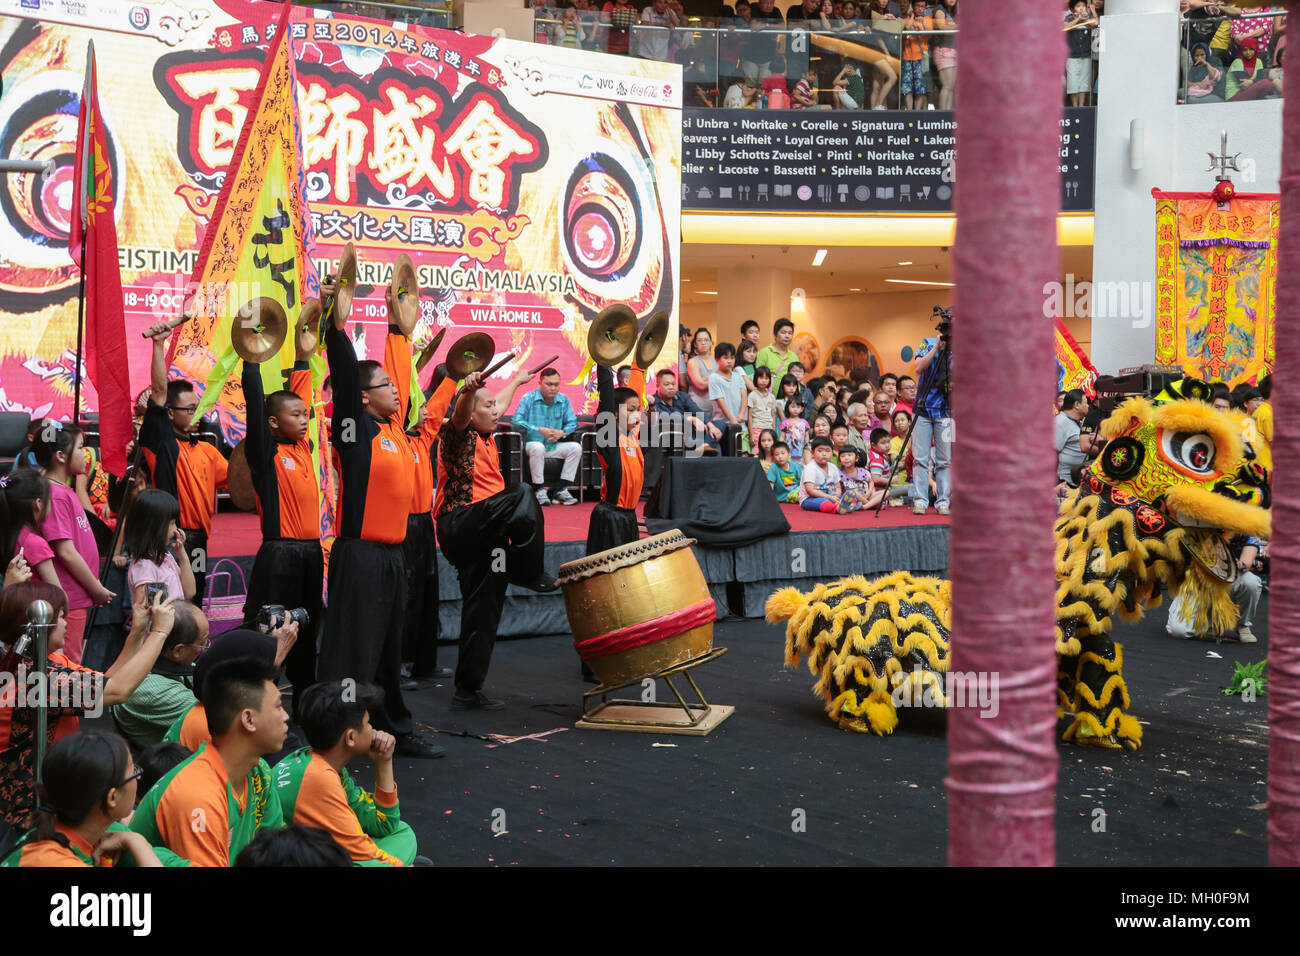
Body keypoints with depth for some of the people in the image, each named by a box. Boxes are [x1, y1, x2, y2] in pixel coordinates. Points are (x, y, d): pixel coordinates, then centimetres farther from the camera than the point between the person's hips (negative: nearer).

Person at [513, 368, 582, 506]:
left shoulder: (563, 400, 6)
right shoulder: (529, 398, -7)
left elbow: (572, 422, 7)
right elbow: (516, 420, -16)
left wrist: (562, 432, -16)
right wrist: (539, 430, -23)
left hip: (554, 447, 5)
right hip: (532, 443, -5)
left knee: (576, 447, -18)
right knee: (538, 447, -38)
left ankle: (561, 489, -15)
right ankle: (540, 490, -26)